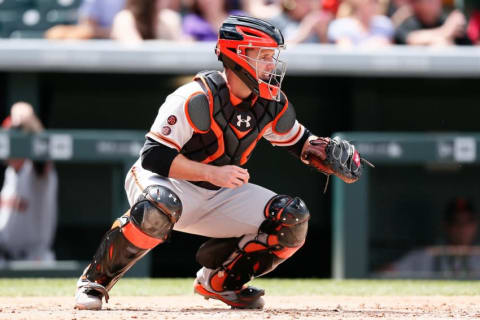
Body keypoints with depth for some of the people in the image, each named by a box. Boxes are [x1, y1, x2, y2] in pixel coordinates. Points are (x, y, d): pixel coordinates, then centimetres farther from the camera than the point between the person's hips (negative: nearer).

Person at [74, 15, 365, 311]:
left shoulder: (272, 102, -3)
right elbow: (154, 156, -28)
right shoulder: (197, 98, -25)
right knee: (159, 208, -42)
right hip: (161, 180, -7)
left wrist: (329, 152, -6)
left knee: (293, 219, -8)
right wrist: (212, 173, -36)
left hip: (219, 196, 7)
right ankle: (95, 281, -23)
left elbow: (297, 140, 16)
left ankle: (219, 281, 9)